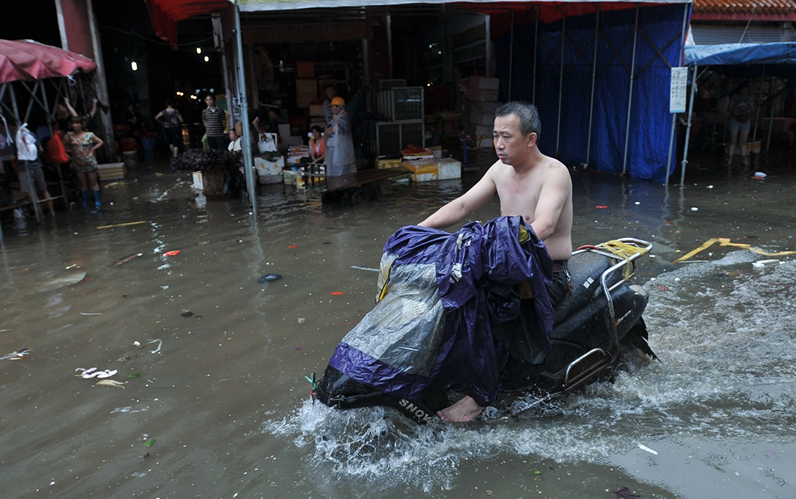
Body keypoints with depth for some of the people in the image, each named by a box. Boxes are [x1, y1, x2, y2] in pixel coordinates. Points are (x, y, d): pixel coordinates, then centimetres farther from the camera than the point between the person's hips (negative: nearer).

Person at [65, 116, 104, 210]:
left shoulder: (89, 135, -7)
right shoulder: (69, 136, -1)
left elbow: (100, 142, 2)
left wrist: (92, 149, -6)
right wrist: (70, 150, -8)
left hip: (90, 162, -2)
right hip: (78, 163, 2)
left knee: (93, 183, 5)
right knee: (83, 183, 12)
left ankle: (97, 201, 10)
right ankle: (85, 201, 20)